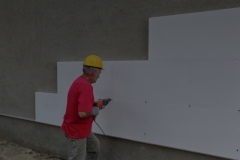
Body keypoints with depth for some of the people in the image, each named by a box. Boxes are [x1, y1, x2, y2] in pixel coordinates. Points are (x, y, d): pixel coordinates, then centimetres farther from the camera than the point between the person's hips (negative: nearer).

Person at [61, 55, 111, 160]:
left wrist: (95, 104, 10)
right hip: (76, 130, -10)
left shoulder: (80, 81, 5)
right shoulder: (86, 86, -27)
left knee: (94, 146, 26)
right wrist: (96, 110, -17)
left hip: (81, 128, 10)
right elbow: (83, 113, -35)